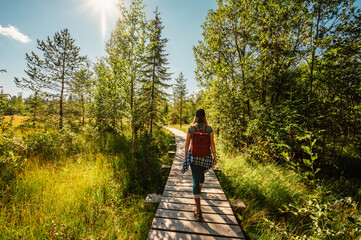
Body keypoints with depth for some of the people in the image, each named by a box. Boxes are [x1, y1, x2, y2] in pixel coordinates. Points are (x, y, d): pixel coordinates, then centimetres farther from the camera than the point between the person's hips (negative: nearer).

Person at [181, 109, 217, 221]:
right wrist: (215, 157, 3)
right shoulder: (209, 128, -7)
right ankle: (199, 189, 61)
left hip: (193, 156, -2)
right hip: (205, 156, 2)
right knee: (202, 173, 31)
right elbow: (212, 144, -7)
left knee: (196, 179, 2)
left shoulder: (190, 128, -7)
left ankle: (198, 209, 0)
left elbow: (187, 144, -4)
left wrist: (185, 157, 7)